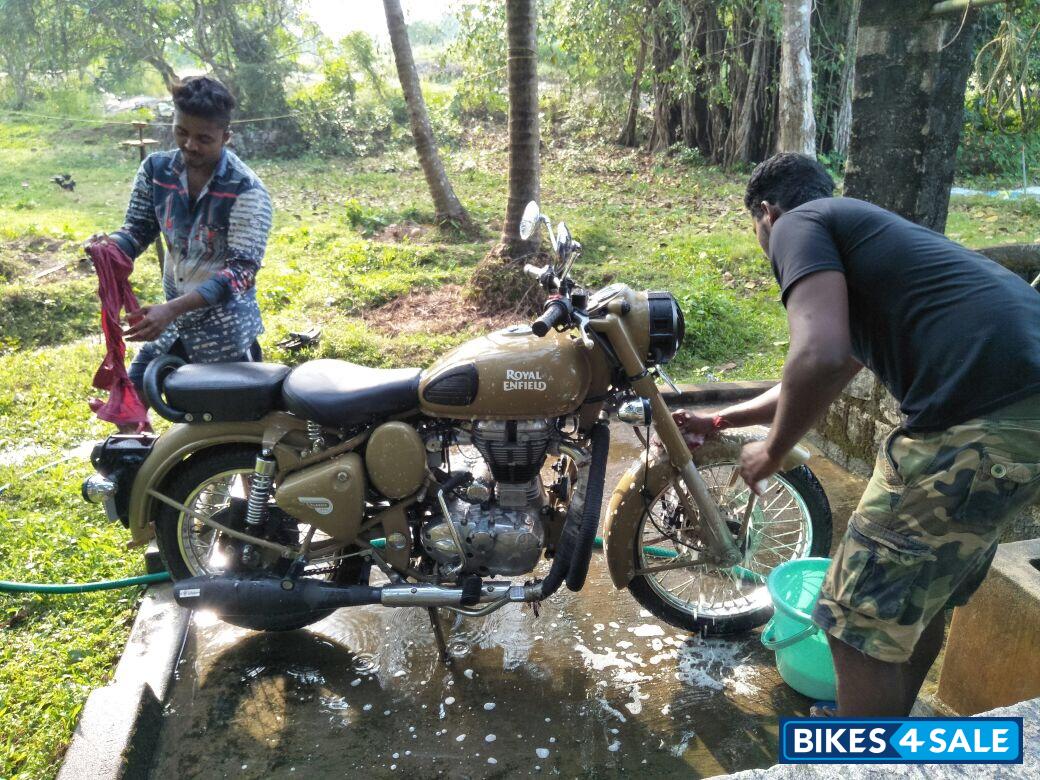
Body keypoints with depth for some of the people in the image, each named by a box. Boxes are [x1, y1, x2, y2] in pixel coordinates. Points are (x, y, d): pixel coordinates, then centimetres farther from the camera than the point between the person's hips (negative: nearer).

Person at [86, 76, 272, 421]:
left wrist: (172, 309, -34)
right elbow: (138, 228, 6)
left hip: (227, 327, -5)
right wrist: (110, 244, -20)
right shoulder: (155, 169, -1)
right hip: (173, 316, 6)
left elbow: (241, 270, -24)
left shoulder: (247, 190, -19)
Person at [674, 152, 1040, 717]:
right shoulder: (866, 232, 30)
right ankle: (890, 723, 49)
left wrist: (770, 453, 1)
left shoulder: (799, 225, 1)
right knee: (924, 595, 27)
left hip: (978, 422, -10)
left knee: (860, 623, 4)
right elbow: (830, 374, 38)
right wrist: (717, 422, 43)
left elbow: (820, 359, -18)